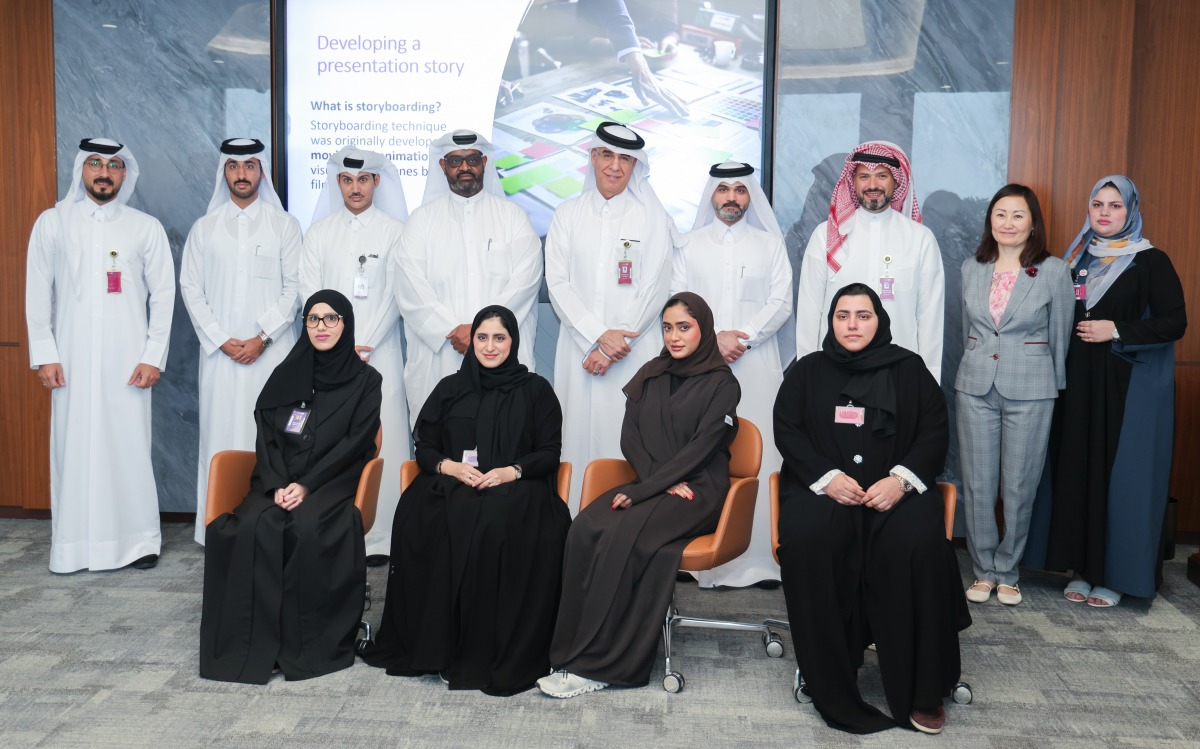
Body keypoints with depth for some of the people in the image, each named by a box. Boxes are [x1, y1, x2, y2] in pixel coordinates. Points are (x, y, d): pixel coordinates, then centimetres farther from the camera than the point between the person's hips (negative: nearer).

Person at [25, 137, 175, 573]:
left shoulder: (146, 227, 6)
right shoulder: (52, 222, 8)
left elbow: (163, 295, 4)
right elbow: (38, 293, 7)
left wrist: (153, 356, -3)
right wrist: (44, 354, -1)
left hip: (128, 360, -1)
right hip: (72, 358, 1)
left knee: (130, 444, -1)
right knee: (74, 447, 1)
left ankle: (138, 540, 8)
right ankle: (73, 545, 9)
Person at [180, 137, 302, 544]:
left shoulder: (284, 224, 7)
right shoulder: (204, 228, 11)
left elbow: (294, 287, 1)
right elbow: (190, 288, 7)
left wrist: (262, 337, -8)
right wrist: (222, 340, -4)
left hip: (271, 350, -1)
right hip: (221, 352, 2)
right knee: (222, 433, 0)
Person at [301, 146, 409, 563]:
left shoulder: (395, 230, 5)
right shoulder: (320, 231, 11)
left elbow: (394, 295, -1)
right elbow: (310, 292, 6)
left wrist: (364, 347, -8)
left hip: (377, 352, -2)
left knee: (380, 439, -5)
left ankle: (377, 537, 1)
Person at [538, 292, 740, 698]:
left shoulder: (721, 383, 0)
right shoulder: (651, 375, 16)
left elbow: (701, 447, -10)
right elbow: (630, 437, 9)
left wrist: (644, 489, -19)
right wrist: (661, 481, -9)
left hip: (698, 490, -5)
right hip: (650, 484, 5)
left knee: (624, 536, -32)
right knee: (584, 530, -25)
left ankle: (595, 664, -26)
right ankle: (573, 648, -24)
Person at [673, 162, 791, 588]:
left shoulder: (770, 244, 13)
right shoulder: (690, 245, 14)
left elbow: (781, 303, 4)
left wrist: (744, 337, -10)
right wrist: (713, 338, -9)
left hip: (757, 365, 0)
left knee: (758, 456, -5)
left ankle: (758, 558, -1)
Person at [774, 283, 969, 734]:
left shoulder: (908, 369, 11)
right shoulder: (807, 371, 13)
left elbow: (935, 433, 5)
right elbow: (786, 430, 5)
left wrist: (902, 478, -13)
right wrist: (826, 476, -12)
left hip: (896, 489, 0)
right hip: (823, 487, 1)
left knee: (918, 543, -32)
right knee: (806, 538, -32)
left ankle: (921, 690, -17)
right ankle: (832, 685, -20)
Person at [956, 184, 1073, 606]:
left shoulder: (1054, 272, -2)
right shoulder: (972, 269, 7)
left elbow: (1060, 335, 4)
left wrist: (1055, 386, 7)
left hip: (1030, 390, -2)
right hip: (976, 386, 3)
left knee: (1018, 487, 4)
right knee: (977, 484, 4)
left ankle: (1007, 572, 21)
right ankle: (984, 570, 19)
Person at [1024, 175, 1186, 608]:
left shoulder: (1151, 261, -4)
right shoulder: (1079, 259, 12)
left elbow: (1175, 322, -9)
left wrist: (1116, 331, -16)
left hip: (1130, 387, -5)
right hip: (1079, 383, 5)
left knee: (1121, 473, -2)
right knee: (1077, 468, 4)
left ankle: (1115, 575, 8)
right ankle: (1083, 567, 14)